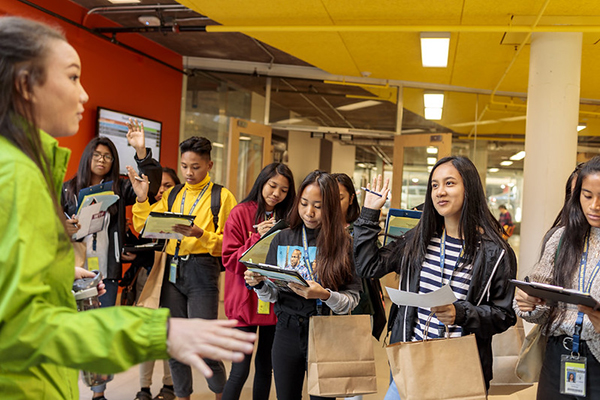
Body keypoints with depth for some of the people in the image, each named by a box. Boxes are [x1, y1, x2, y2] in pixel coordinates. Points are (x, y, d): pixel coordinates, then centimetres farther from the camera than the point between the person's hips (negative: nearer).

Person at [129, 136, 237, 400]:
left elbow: (228, 243, -5)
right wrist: (142, 199, -2)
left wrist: (201, 234, -20)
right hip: (172, 269, 5)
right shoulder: (172, 194, 14)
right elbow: (145, 229, 10)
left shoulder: (222, 196, 0)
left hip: (202, 271, -5)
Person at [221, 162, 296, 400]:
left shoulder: (285, 218, 8)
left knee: (265, 366, 14)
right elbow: (230, 259, -8)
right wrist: (258, 238, -19)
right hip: (246, 300, -4)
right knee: (240, 371, -4)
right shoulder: (241, 213, -3)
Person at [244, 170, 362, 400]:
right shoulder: (283, 239, 3)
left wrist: (324, 295, -25)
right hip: (287, 331, 3)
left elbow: (352, 300, -8)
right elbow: (272, 295, 6)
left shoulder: (344, 244, -7)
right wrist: (259, 284, -15)